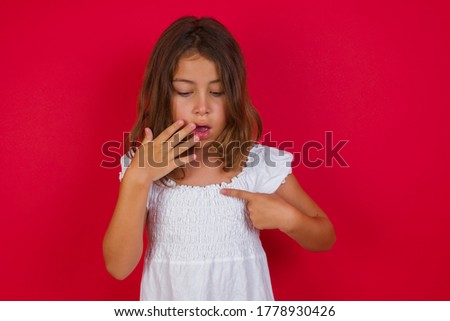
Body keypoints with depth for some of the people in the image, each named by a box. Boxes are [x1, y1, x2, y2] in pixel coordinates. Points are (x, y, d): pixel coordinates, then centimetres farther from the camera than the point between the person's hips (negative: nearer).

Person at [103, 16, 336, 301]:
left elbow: (324, 239, -4)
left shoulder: (259, 163, -14)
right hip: (168, 297, 1)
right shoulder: (139, 167, -12)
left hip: (240, 298, 0)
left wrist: (287, 217, -25)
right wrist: (137, 179, -28)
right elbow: (118, 268, -19)